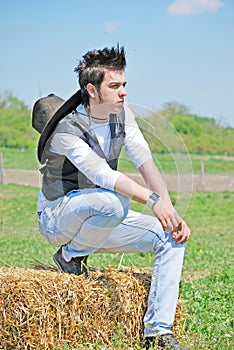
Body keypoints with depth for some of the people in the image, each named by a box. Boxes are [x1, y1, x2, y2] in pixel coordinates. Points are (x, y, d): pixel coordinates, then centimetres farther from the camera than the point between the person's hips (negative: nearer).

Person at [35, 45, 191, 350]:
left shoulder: (122, 114, -1)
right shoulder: (66, 128, -23)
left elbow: (145, 162, -9)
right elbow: (103, 175, -35)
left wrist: (171, 211, -21)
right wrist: (153, 200, -44)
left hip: (100, 221, 7)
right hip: (57, 218, -7)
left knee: (172, 237, -12)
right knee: (113, 201, -39)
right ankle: (70, 255, -10)